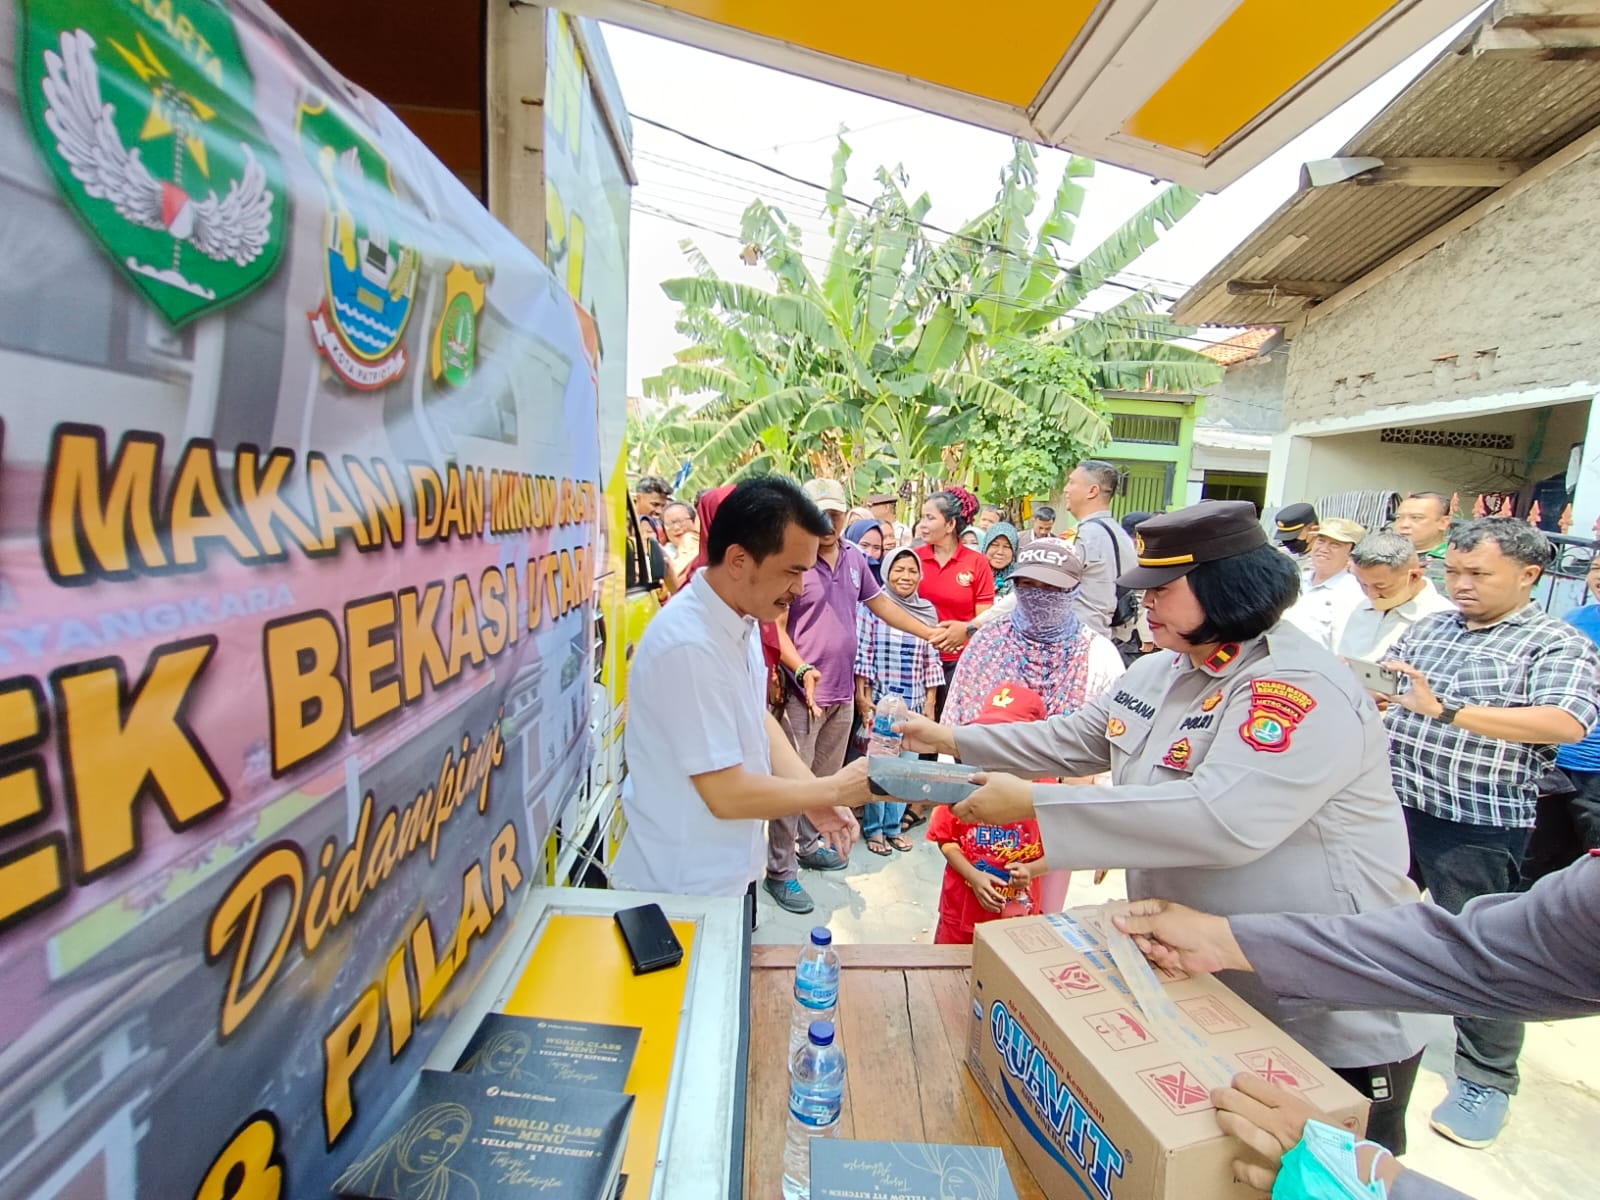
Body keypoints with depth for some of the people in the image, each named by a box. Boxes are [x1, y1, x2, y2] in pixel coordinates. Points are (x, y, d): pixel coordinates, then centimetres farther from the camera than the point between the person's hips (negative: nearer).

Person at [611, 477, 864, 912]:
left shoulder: (740, 619, -2)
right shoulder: (690, 646, -31)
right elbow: (727, 794, -27)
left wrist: (814, 797, -7)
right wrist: (834, 789, -16)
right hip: (686, 887, -8)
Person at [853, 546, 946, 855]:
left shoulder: (927, 611, 7)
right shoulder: (871, 606, -6)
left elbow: (931, 660, 9)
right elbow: (861, 655, -8)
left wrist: (930, 701, 8)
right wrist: (861, 698, -10)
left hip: (914, 704, 4)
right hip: (879, 701, -4)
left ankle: (893, 825, 25)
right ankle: (873, 828, 20)